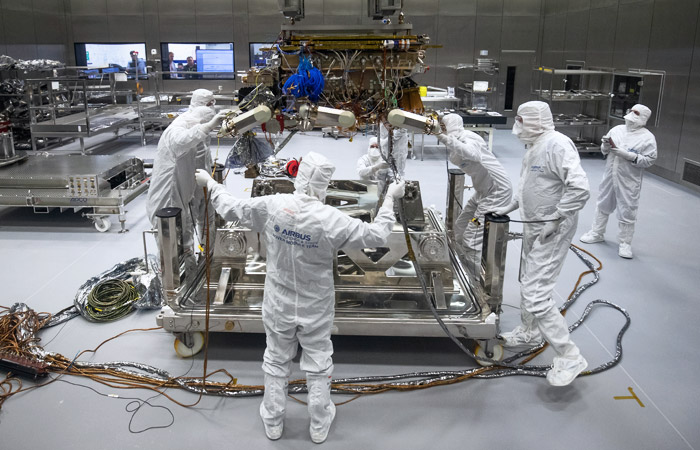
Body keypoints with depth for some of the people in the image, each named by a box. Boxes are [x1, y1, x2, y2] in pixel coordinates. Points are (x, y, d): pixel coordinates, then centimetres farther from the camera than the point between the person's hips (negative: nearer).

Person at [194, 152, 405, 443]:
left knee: (276, 363, 21)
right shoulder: (331, 219, -25)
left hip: (279, 305, 2)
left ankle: (273, 422, 38)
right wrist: (390, 199, -6)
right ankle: (319, 426, 34)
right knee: (318, 366, 17)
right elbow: (377, 236, -18)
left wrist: (210, 183, 13)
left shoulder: (271, 206, -18)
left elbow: (230, 208, -4)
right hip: (316, 309, -2)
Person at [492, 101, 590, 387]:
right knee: (528, 283, 24)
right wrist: (510, 207, 17)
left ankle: (569, 358, 0)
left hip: (552, 232, -10)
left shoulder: (557, 145, -21)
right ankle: (529, 332, 46)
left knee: (536, 294, -12)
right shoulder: (534, 146, 10)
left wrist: (555, 221, -24)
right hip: (533, 227, 11)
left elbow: (579, 188, -29)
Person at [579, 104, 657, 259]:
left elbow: (649, 160, -15)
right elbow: (605, 151, 11)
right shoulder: (617, 129, 3)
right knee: (603, 205, 18)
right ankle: (597, 233, 35)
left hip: (629, 181, -5)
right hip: (610, 176, 5)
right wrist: (606, 145, -12)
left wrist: (627, 155, -23)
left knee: (627, 212, 2)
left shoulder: (647, 137, -9)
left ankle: (625, 243, 16)